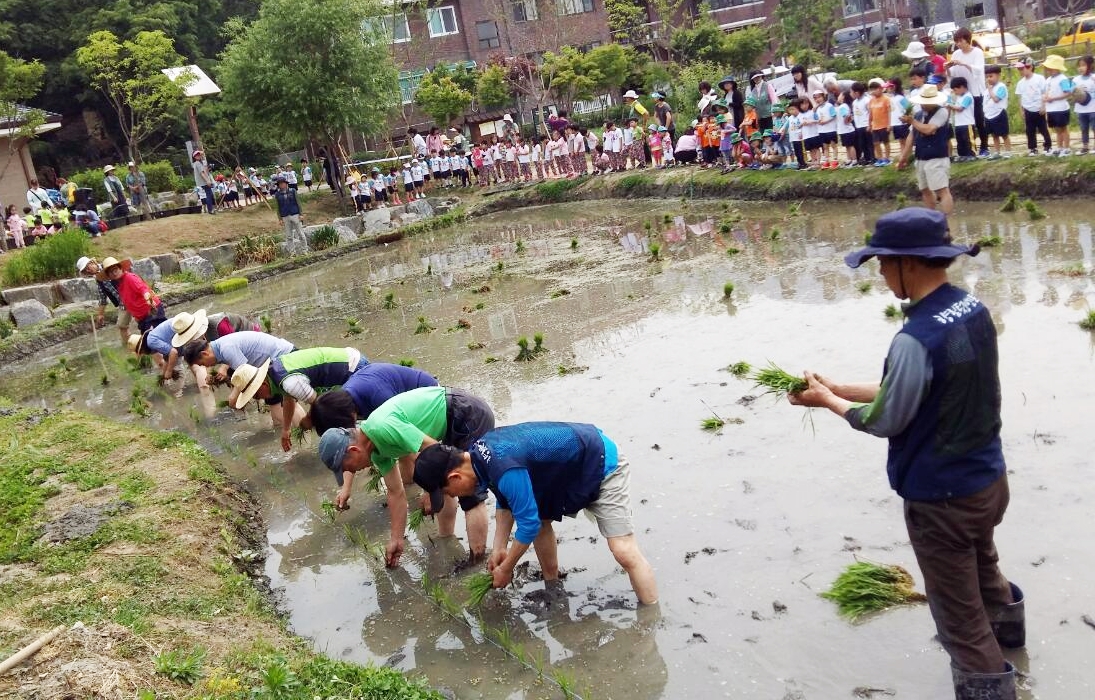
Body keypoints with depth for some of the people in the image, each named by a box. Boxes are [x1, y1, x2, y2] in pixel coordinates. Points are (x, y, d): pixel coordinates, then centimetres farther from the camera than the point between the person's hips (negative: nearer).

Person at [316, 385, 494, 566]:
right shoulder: (376, 450, 6)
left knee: (471, 496, -7)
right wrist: (396, 540, 19)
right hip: (456, 424, 10)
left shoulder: (382, 428, -24)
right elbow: (396, 493, 15)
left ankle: (478, 563, 0)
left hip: (470, 415, -10)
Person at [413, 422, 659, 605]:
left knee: (624, 551, -13)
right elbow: (506, 502, 10)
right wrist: (499, 548, 5)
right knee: (541, 515, 15)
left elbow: (528, 523, -24)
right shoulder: (479, 454, -5)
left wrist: (505, 568, -10)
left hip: (602, 465, -9)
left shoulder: (505, 470, -35)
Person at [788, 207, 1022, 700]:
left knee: (959, 613, 11)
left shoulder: (916, 339, -31)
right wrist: (838, 388, 4)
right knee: (982, 563, 37)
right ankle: (1005, 624, 63)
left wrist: (829, 401, -3)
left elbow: (884, 421, -20)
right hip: (989, 477, 9)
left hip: (942, 497, -9)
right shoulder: (972, 309, -4)